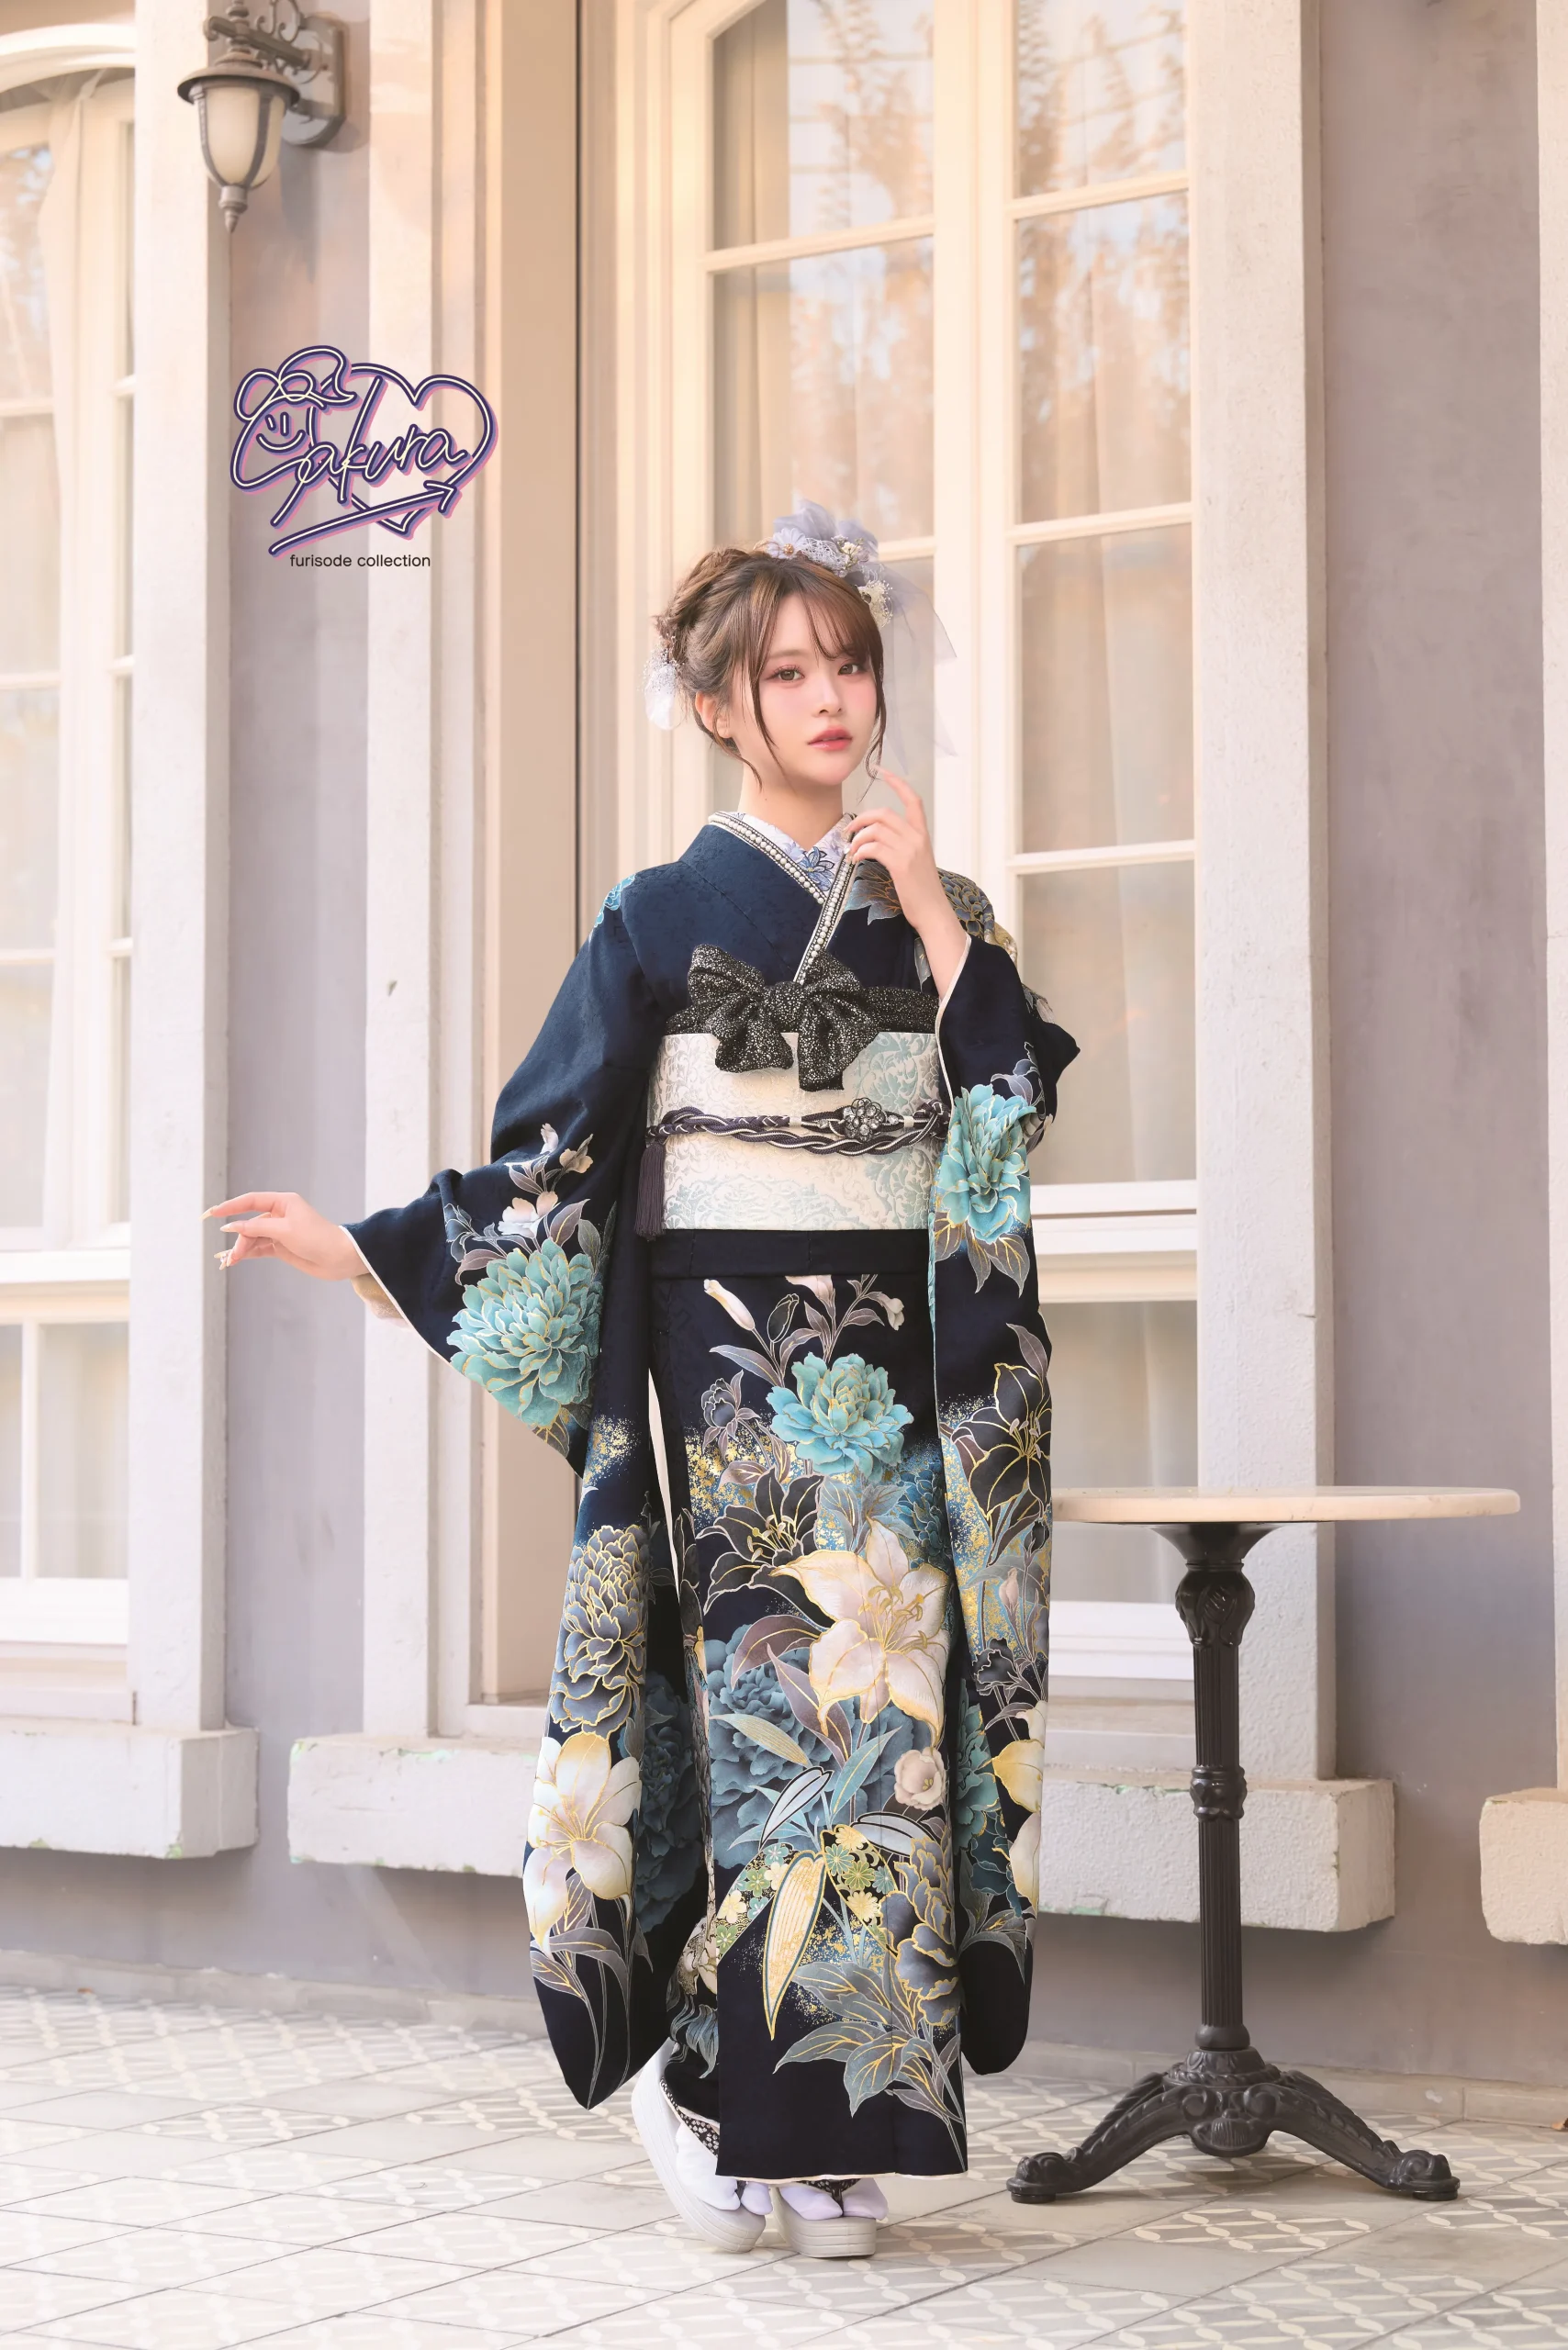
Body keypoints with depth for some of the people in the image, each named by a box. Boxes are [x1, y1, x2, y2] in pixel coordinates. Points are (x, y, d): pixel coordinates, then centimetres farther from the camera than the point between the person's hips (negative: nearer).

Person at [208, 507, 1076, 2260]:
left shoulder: (931, 909, 13)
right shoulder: (668, 917, 1)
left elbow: (1011, 1106, 0)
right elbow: (554, 1156, 1)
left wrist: (936, 917, -6)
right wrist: (365, 1247, -6)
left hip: (903, 1380, 4)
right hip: (734, 1375, -4)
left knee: (894, 1700, 0)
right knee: (792, 1693, -11)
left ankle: (830, 2119, 7)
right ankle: (708, 2074, 3)